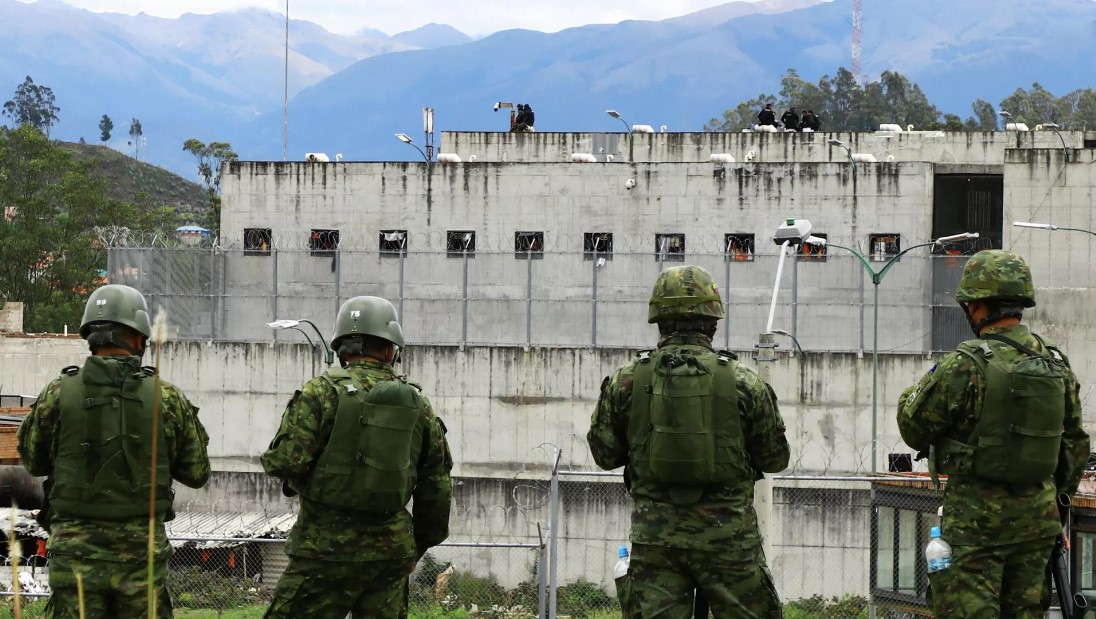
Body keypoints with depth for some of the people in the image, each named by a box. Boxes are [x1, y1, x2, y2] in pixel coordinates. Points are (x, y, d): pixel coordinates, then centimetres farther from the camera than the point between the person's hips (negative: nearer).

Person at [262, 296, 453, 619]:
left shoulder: (323, 391, -8)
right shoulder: (417, 404, 7)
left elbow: (285, 461, -15)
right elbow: (437, 486, 12)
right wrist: (421, 543, 24)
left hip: (328, 547, -5)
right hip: (391, 552, 5)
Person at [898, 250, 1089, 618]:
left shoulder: (967, 366, -16)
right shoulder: (1057, 365, 5)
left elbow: (913, 428, -7)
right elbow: (1075, 443, 13)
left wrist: (920, 388, 13)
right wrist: (1060, 493, 25)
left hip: (977, 517, -6)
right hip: (1037, 517, 6)